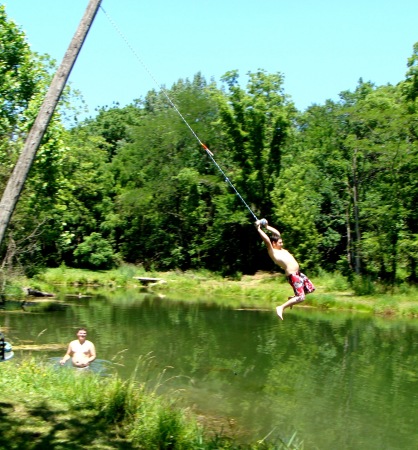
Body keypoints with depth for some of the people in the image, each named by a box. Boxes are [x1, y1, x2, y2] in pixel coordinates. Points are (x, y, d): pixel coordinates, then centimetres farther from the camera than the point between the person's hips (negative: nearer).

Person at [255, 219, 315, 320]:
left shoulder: (280, 249, 13)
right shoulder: (272, 252, -12)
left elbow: (277, 233, 24)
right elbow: (267, 240, -27)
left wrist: (267, 227, 19)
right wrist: (259, 229, -23)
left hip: (298, 273, 10)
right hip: (292, 276, -10)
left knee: (311, 289, 19)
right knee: (300, 298, -13)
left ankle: (292, 298, 29)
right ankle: (281, 307, -5)